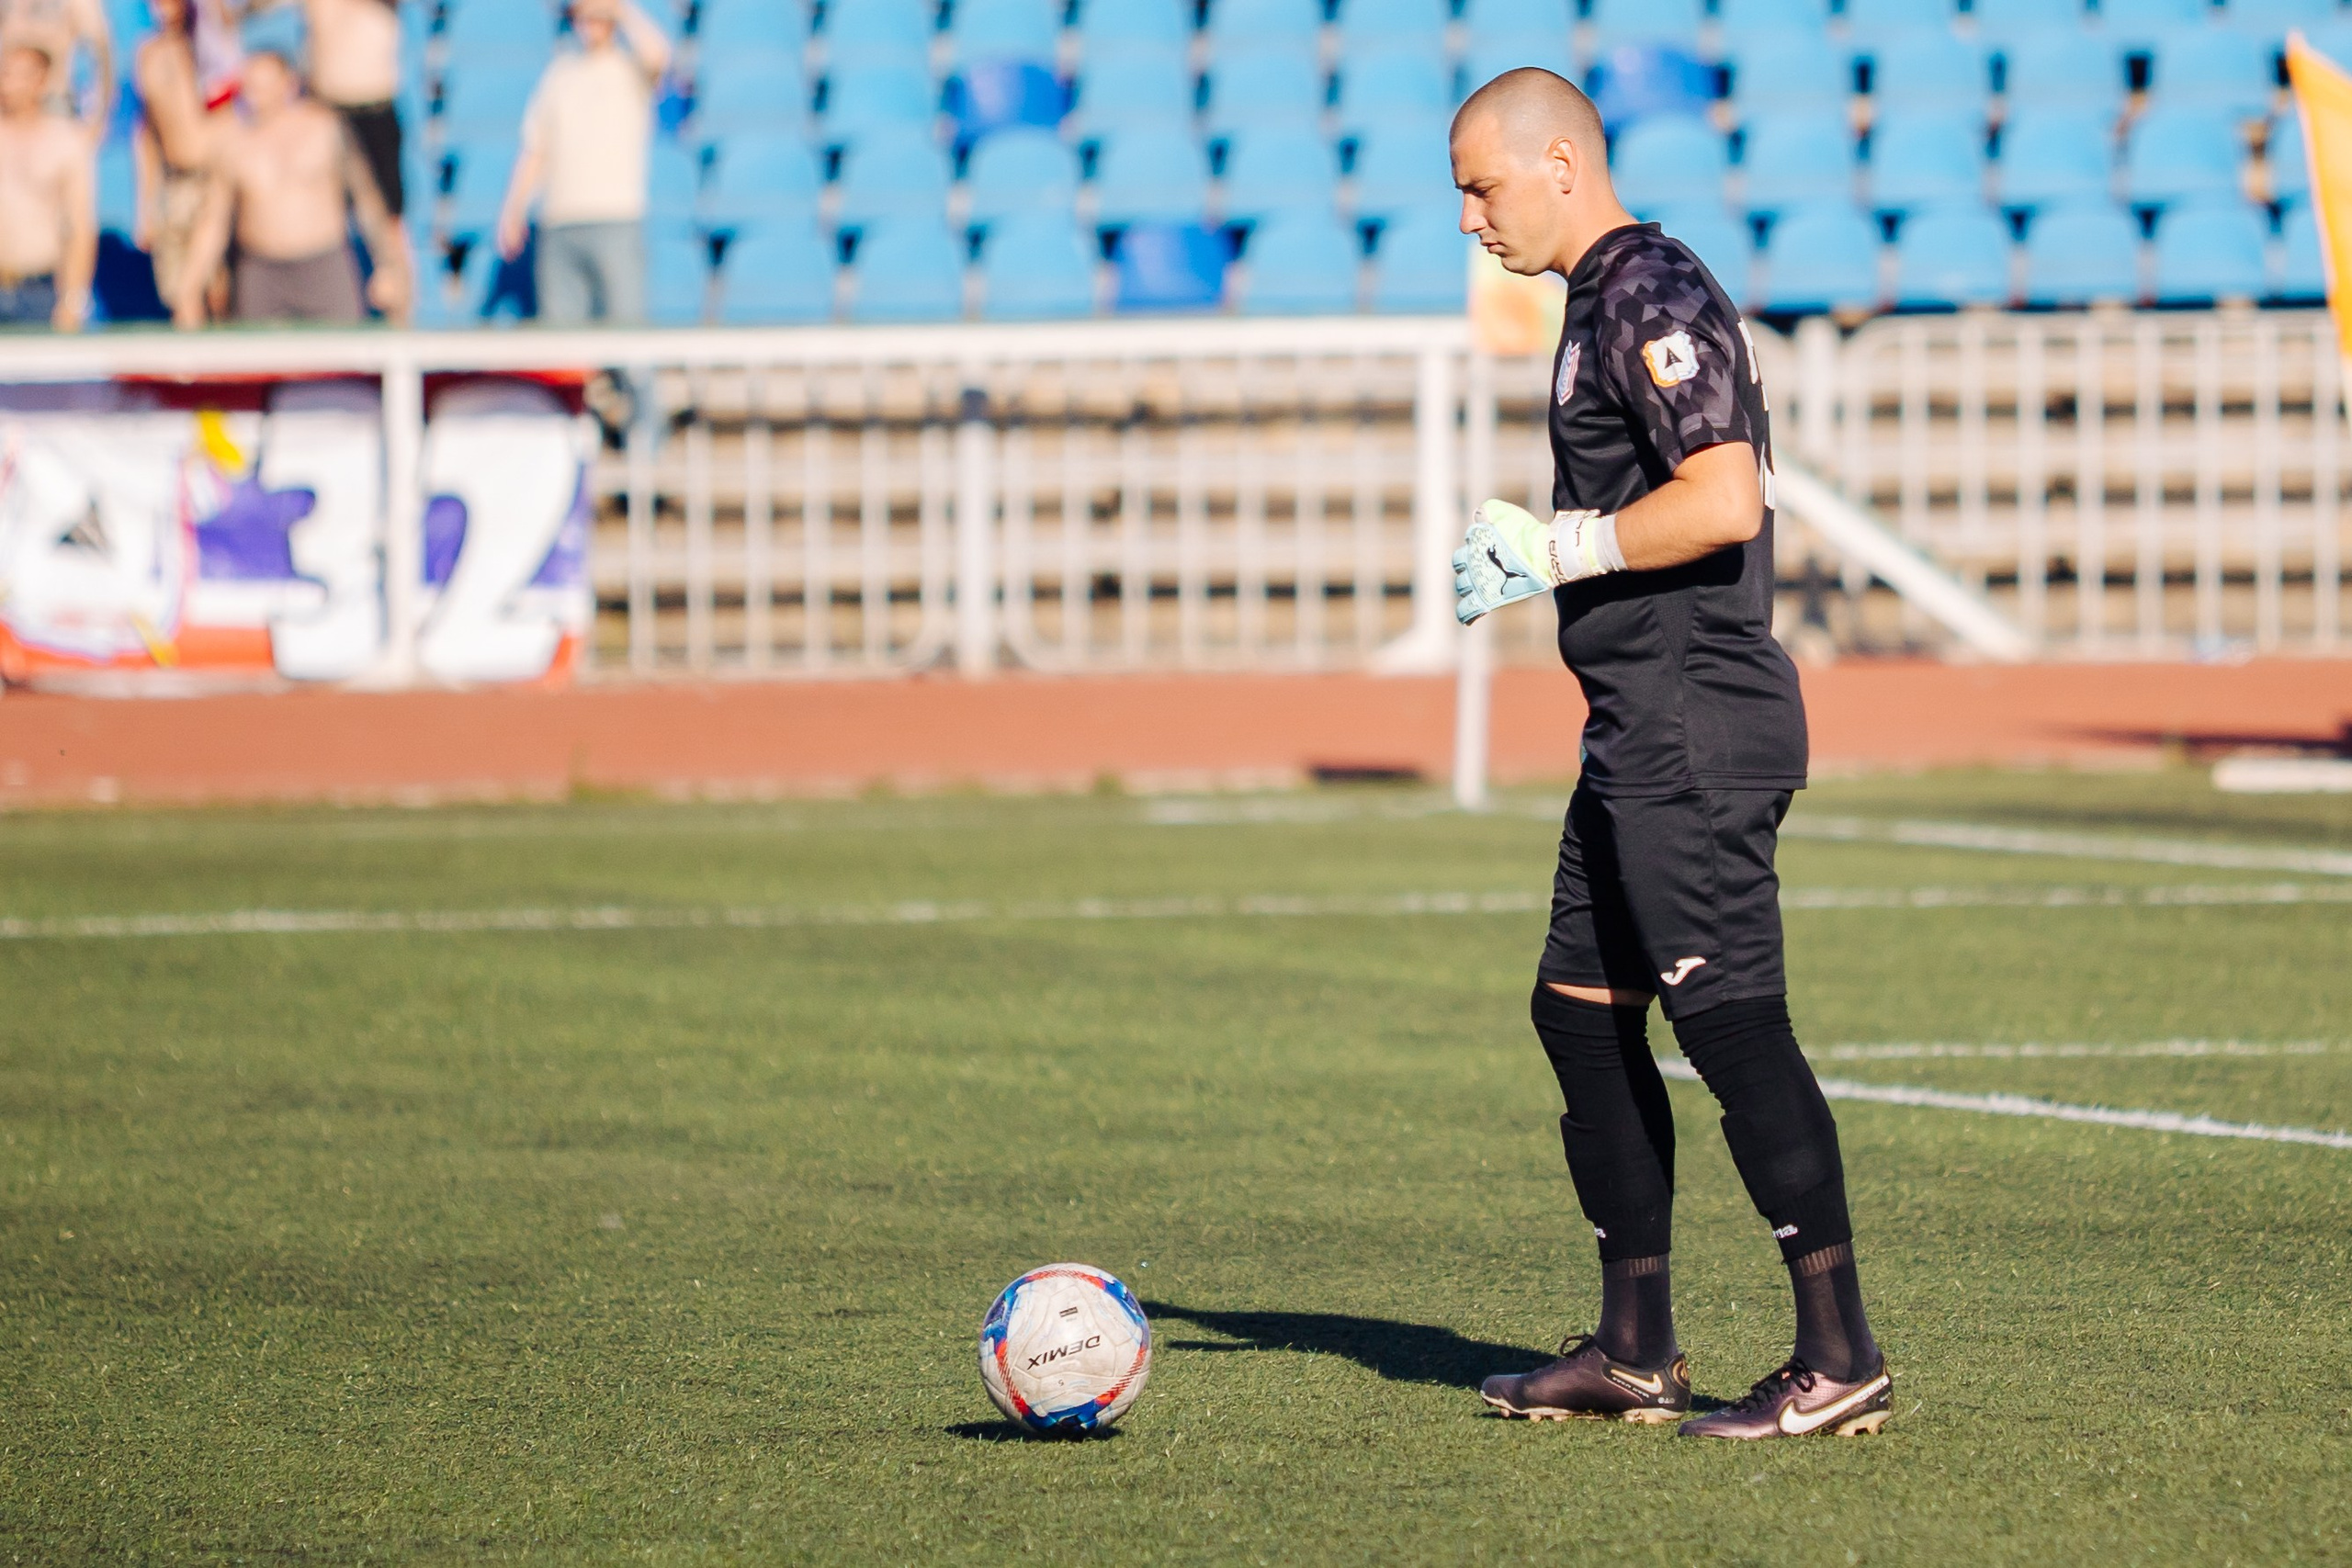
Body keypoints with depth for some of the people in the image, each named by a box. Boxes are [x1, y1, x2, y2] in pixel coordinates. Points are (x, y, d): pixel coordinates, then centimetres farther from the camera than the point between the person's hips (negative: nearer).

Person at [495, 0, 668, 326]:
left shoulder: (631, 69, 5)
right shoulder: (559, 72, 17)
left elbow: (656, 55, -21)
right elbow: (535, 150, 18)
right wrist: (513, 211, 11)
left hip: (617, 222, -4)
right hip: (559, 223, 4)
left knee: (625, 321, -10)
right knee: (559, 320, -2)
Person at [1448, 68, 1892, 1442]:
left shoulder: (1653, 298, -14)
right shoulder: (1609, 298, 18)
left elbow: (1725, 502, -24)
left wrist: (1561, 549, -16)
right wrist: (1540, 546, 15)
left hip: (1694, 724, -11)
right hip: (1642, 730, 11)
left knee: (1731, 1016, -12)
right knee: (1582, 1011, 14)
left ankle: (1841, 1355, -11)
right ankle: (1637, 1349, 19)